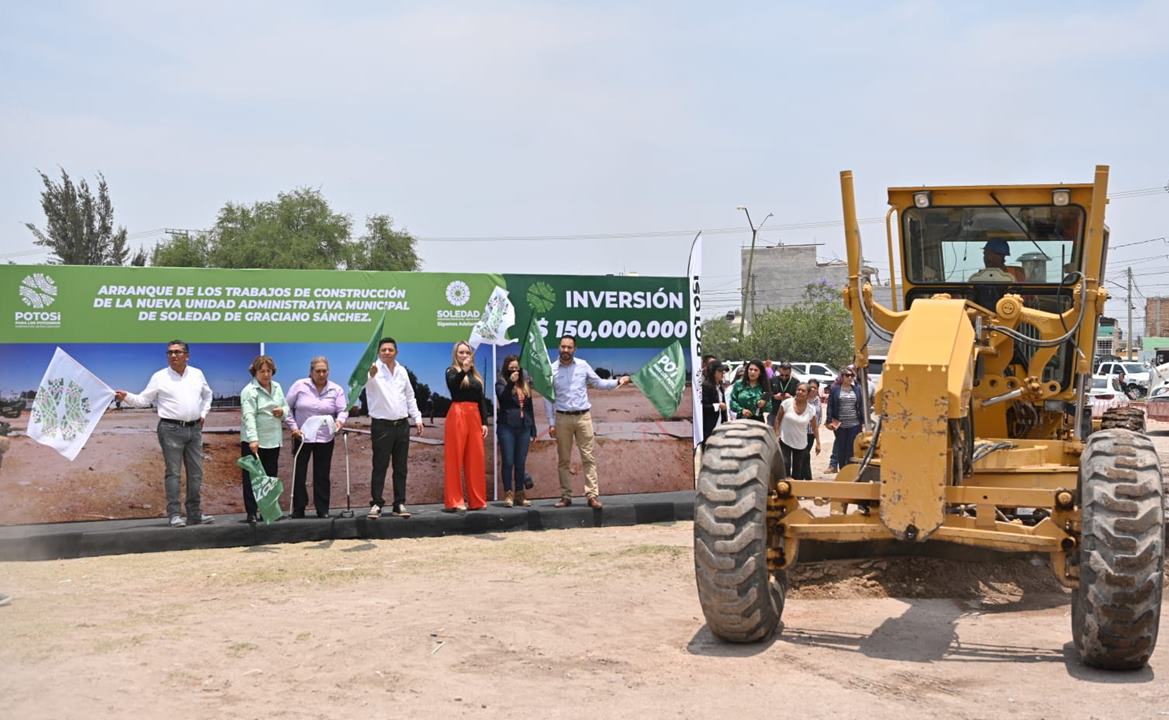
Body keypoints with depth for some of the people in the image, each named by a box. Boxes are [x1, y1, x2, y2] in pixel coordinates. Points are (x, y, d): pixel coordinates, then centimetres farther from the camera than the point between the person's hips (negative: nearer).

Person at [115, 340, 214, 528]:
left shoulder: (197, 374, 11)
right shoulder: (160, 377, 0)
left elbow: (207, 394, 28)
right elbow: (143, 400, -3)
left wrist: (203, 413, 17)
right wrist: (126, 397, -19)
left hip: (194, 428, 4)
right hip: (171, 429, -4)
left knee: (196, 472, 7)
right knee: (173, 472, -5)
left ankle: (195, 513, 15)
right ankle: (174, 514, -2)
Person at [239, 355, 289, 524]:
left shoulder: (277, 387, 11)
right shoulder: (249, 391, -11)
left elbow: (286, 407, 21)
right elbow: (249, 416, -22)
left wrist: (282, 411, -5)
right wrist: (253, 439, -32)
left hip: (273, 441, 7)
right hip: (253, 442, -6)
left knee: (270, 477, 10)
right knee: (251, 478, -2)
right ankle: (251, 513, 1)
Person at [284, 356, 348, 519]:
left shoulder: (336, 390, 3)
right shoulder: (300, 386, -2)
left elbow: (343, 410, -1)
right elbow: (287, 408, 3)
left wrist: (340, 420, -22)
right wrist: (293, 426, -6)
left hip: (325, 439, 1)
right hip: (302, 437, -1)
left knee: (322, 475, 6)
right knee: (299, 474, 1)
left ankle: (323, 510, 13)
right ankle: (298, 510, 10)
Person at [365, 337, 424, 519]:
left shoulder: (402, 371, 12)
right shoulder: (374, 370, -7)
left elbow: (410, 396, 20)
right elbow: (364, 380, -31)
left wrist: (417, 418, 13)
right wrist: (370, 373, -54)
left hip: (402, 424, 5)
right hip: (381, 425, -5)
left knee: (400, 468, 8)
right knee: (379, 467, -3)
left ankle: (400, 504, 14)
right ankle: (376, 504, 3)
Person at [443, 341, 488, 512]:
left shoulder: (476, 375, 19)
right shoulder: (452, 371, 2)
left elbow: (482, 400, 17)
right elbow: (451, 385, -20)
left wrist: (484, 422, 9)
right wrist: (463, 370, -35)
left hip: (474, 417, 5)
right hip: (457, 416, -5)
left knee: (475, 459, 5)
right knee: (455, 458, -4)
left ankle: (476, 500, 12)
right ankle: (453, 501, -3)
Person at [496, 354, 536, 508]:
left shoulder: (525, 385, 15)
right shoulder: (501, 383, 3)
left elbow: (530, 408, 17)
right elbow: (502, 397, -17)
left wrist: (533, 430, 14)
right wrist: (510, 383, -29)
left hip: (523, 428, 4)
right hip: (507, 427, -4)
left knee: (521, 463, 6)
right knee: (508, 462, -3)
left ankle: (520, 495, 11)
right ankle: (508, 494, 2)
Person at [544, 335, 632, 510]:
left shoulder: (583, 366, 3)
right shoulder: (552, 370, 1)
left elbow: (598, 383, 14)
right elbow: (548, 398, 3)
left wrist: (617, 381, -1)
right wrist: (551, 423, 0)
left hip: (583, 417, 0)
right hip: (562, 418, 0)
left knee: (588, 457, -4)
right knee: (563, 460, 5)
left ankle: (592, 495, -5)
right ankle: (566, 496, 12)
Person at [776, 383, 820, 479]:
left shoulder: (811, 409, -7)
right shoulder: (787, 403, -12)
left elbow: (815, 427, 5)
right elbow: (778, 419, -2)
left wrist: (818, 443, 5)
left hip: (800, 444, 2)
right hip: (784, 441, -2)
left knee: (797, 469, 9)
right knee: (785, 465, -16)